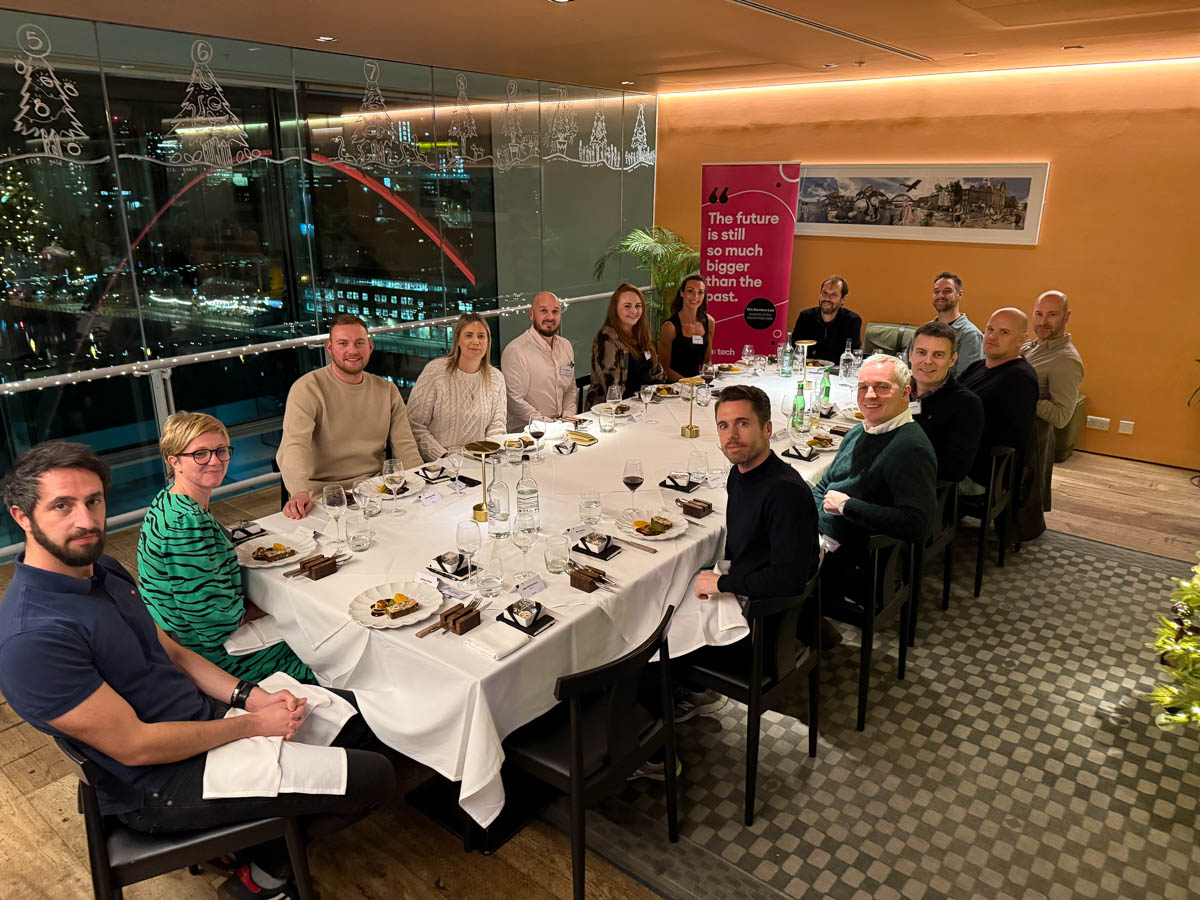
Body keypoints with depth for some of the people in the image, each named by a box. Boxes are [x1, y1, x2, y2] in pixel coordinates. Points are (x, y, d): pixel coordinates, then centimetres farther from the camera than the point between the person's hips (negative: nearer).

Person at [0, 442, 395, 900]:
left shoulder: (102, 568, 2)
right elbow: (134, 746, -24)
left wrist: (248, 695, -6)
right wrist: (253, 725, -16)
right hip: (161, 783, -9)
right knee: (374, 777, -12)